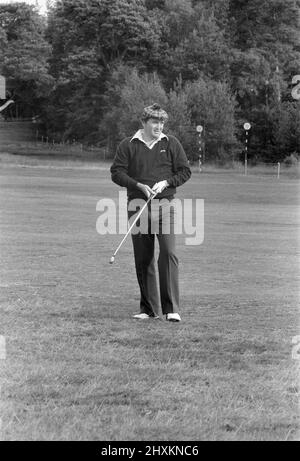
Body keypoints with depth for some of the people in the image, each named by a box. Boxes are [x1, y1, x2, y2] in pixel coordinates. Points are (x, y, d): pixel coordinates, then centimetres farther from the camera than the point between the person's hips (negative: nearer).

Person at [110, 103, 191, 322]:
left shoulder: (171, 143, 7)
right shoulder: (128, 145, 5)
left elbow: (185, 171, 9)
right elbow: (117, 172, 3)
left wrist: (166, 182, -8)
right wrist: (139, 185, -11)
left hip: (164, 204, -1)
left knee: (168, 253, -14)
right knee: (142, 258, 4)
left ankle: (172, 309, -13)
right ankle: (149, 309, 14)